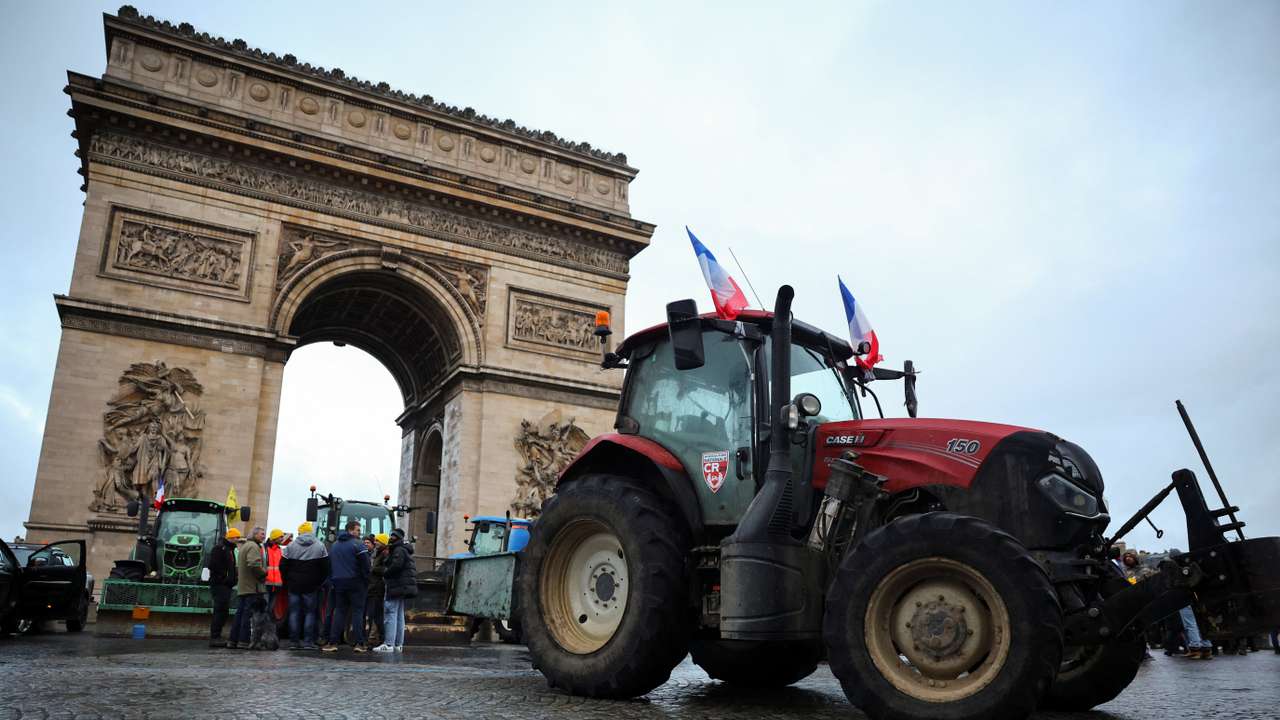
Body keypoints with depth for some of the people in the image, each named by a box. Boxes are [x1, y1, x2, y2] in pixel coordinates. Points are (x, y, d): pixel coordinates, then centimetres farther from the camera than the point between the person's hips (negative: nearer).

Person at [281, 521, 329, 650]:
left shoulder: (290, 546, 2)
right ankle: (308, 641, -2)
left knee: (294, 612, 7)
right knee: (310, 613, 3)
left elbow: (283, 566, 2)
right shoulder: (320, 546, -1)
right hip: (311, 586, -1)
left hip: (294, 585, 1)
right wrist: (320, 582, 9)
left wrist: (287, 582, 12)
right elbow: (325, 568, -2)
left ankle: (293, 641, 6)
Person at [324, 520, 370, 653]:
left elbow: (329, 566, 15)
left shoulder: (334, 546, 15)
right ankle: (358, 643, -5)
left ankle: (333, 642, 4)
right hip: (355, 583, -6)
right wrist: (366, 581, -4)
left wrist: (332, 581, 16)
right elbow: (365, 565, -12)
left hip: (338, 583, 6)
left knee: (339, 612, 10)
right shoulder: (358, 544, -8)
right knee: (357, 611, -1)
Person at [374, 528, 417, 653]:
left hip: (397, 586, -11)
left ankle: (389, 644, -16)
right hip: (401, 587, 11)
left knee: (391, 614, -12)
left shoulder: (399, 550, -9)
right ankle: (398, 644, 13)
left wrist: (385, 573, -7)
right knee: (399, 616, 11)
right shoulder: (403, 550, 23)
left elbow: (396, 566, -21)